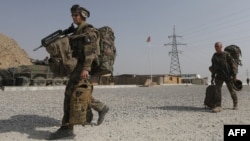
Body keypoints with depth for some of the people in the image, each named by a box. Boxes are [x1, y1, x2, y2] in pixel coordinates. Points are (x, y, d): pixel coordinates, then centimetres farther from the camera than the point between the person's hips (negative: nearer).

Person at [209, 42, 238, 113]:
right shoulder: (214, 56, 5)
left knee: (231, 90, 9)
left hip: (228, 76, -3)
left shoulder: (226, 55, -8)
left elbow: (233, 64, -8)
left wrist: (234, 75, -13)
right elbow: (213, 67, 13)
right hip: (219, 76, 3)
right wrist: (213, 77, 11)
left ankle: (235, 104, 32)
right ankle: (218, 106, -19)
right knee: (217, 89, -15)